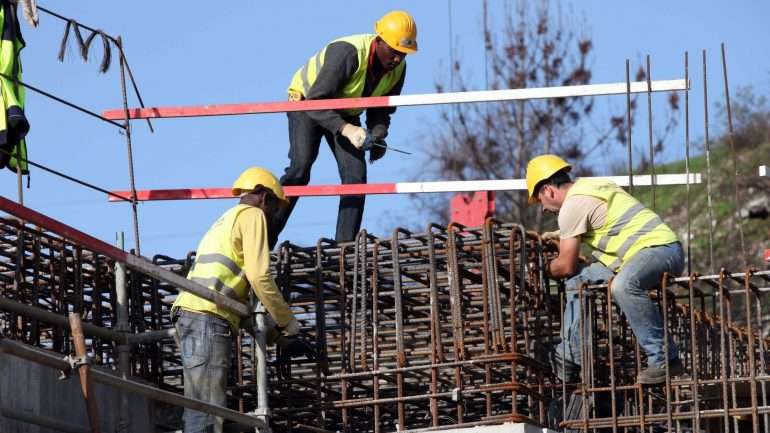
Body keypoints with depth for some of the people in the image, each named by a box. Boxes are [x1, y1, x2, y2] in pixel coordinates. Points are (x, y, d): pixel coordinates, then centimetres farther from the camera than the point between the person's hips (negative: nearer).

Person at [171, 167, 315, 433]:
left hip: (187, 314, 9)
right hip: (209, 319, -9)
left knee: (199, 410, 7)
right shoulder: (252, 215, 4)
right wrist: (289, 327, 0)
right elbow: (259, 276, -8)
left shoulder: (225, 220, 31)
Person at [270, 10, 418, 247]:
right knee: (300, 168, -23)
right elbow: (317, 102, -36)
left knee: (356, 173, -11)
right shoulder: (347, 53, -36)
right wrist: (345, 129, -47)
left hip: (346, 113, 6)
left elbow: (382, 109, -1)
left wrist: (378, 136, -21)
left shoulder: (397, 67, -14)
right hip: (307, 102, -6)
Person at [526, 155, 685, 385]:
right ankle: (568, 359, 17)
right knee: (579, 279, 15)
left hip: (658, 247, -11)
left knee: (623, 284, -39)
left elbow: (566, 266, -4)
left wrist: (546, 268, 17)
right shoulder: (590, 186, 21)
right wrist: (559, 236, 51)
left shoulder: (572, 206, -9)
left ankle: (664, 359, -37)